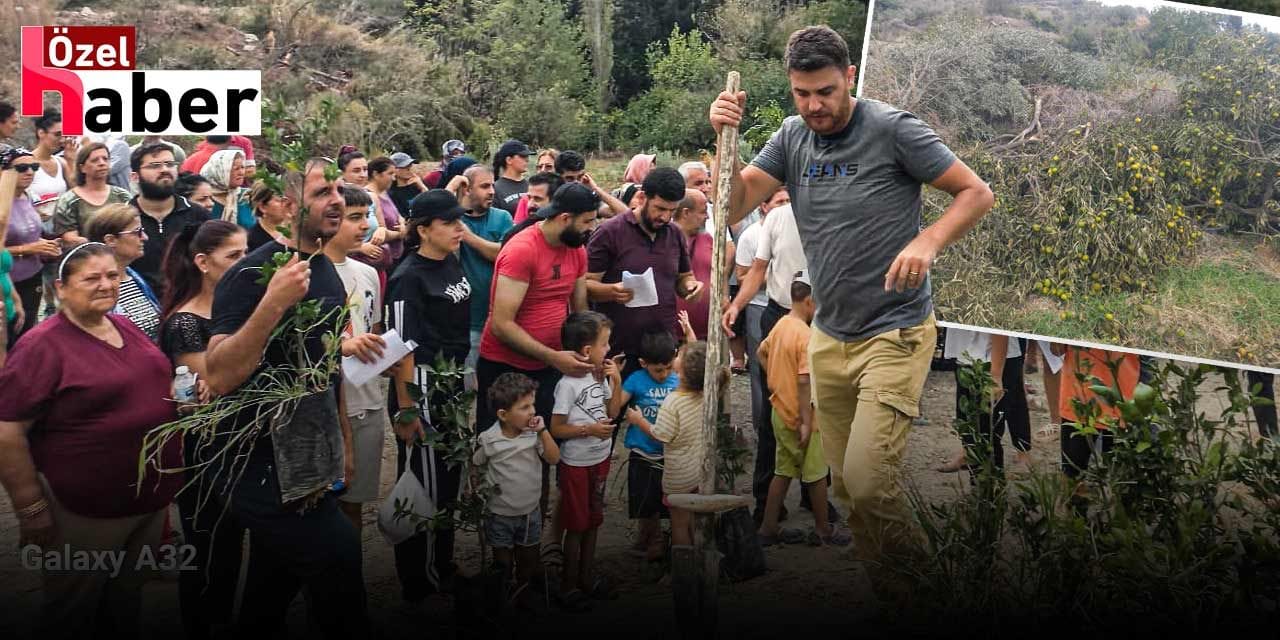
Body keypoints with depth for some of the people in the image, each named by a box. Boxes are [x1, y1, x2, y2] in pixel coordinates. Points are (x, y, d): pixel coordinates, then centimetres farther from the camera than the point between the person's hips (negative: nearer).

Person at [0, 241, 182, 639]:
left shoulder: (126, 328, 7)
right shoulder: (44, 346, -16)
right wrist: (32, 511, -18)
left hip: (152, 498, 7)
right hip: (85, 515, -7)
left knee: (128, 604, 22)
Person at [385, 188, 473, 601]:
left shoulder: (453, 263, 6)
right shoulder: (409, 278, -19)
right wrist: (405, 411, -21)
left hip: (452, 386, 8)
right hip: (421, 391, -8)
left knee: (449, 481, 19)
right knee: (423, 486, 3)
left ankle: (441, 566, 35)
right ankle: (419, 583, 17)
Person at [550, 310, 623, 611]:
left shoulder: (600, 376, 1)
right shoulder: (568, 384, -22)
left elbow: (612, 411, 10)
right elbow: (556, 429, -19)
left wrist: (616, 381, -1)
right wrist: (589, 429, -27)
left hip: (600, 459, 7)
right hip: (576, 464, -7)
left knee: (593, 520, 18)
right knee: (576, 524, 4)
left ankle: (587, 576, 32)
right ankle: (569, 586, 17)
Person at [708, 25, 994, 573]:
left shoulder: (893, 130, -11)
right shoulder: (792, 137, 5)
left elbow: (977, 194, -7)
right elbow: (735, 209, -1)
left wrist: (928, 241, -25)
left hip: (894, 335, -6)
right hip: (828, 337, 6)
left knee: (867, 482, -16)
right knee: (845, 486, 11)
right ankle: (883, 590, 27)